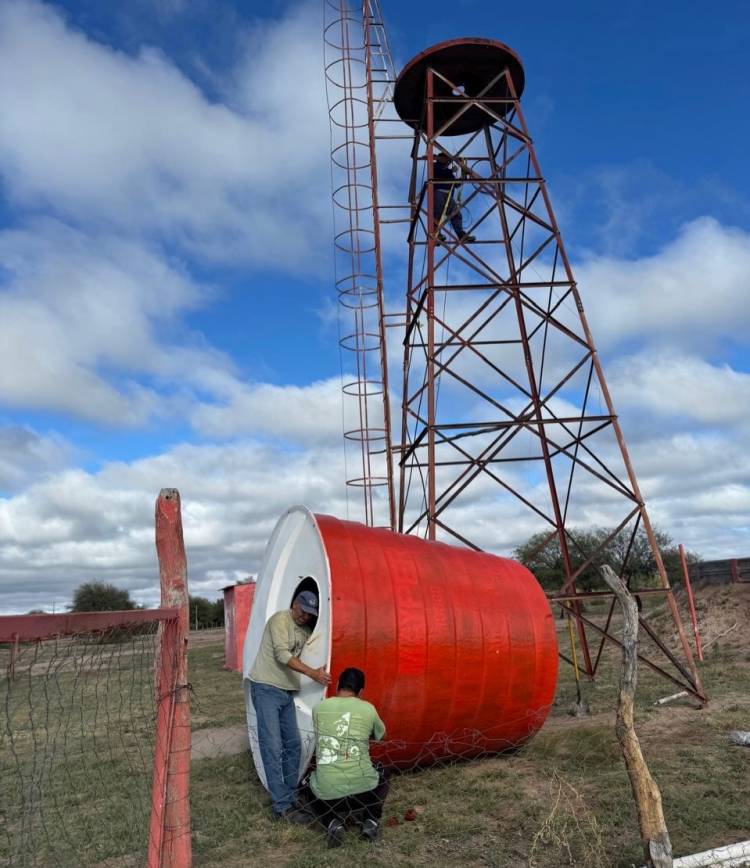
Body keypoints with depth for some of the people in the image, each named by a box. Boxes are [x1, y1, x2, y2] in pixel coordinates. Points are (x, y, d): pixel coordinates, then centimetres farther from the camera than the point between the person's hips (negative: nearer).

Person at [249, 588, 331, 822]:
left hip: (287, 692, 8)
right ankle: (282, 806, -2)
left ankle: (291, 796, 22)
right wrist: (312, 673, -26)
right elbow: (282, 654, -21)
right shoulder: (280, 619, -11)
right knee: (273, 748, -6)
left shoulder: (307, 631, 12)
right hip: (266, 689, -8)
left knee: (293, 745, 9)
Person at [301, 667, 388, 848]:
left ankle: (332, 823, 10)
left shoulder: (319, 708, 4)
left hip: (327, 793, 0)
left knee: (310, 791, 35)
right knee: (381, 780, 35)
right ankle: (371, 821, 14)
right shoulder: (368, 709, 2)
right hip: (363, 789, 1)